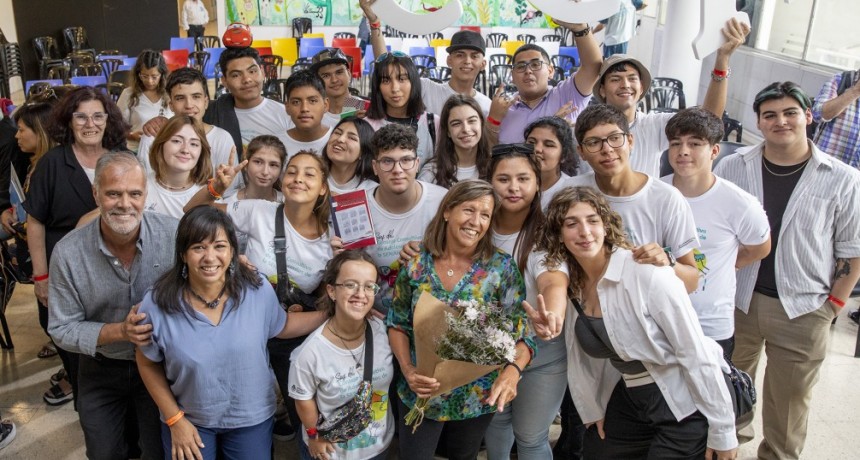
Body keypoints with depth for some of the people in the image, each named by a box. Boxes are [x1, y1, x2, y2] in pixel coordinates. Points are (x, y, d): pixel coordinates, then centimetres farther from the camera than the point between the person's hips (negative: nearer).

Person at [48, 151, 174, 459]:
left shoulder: (173, 234, -20)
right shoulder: (67, 253, -17)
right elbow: (62, 330, -11)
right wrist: (119, 330, -26)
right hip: (101, 372, 1)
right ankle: (128, 433, 50)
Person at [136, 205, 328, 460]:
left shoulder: (258, 289, -16)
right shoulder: (157, 304, -19)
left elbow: (282, 326, 3)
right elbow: (148, 364, -4)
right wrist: (175, 420, -6)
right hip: (189, 419, -1)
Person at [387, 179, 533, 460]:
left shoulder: (502, 267, -13)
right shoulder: (416, 263, -10)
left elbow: (523, 332, -12)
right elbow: (397, 324, -2)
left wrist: (513, 369, -32)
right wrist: (407, 369, -17)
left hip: (477, 396, 0)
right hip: (420, 392, 0)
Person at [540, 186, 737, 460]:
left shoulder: (645, 272, -22)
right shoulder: (571, 285, -2)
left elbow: (695, 352, -20)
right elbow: (580, 357, 10)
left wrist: (722, 430, -16)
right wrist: (592, 411, 14)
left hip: (685, 404, -6)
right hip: (629, 401, 6)